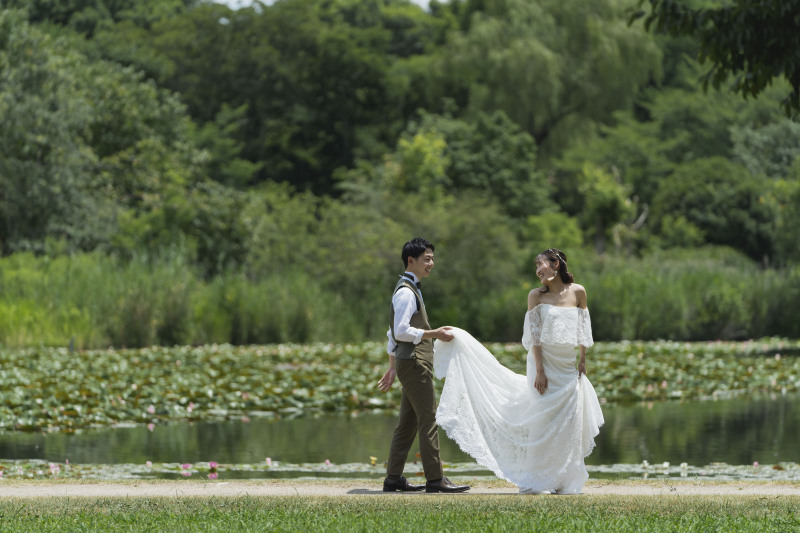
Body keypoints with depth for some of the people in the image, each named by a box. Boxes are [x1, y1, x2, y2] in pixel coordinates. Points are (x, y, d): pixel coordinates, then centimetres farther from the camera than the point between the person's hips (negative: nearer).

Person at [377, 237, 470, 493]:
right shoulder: (406, 292, -13)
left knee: (407, 423, 10)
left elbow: (393, 331, 24)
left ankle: (393, 478, 12)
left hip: (407, 363, 10)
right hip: (414, 363, -10)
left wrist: (392, 367, 26)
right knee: (428, 421, -11)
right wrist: (434, 334, -17)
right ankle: (435, 479, -12)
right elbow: (400, 331, -21)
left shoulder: (409, 289, 20)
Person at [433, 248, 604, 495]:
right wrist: (539, 370, -13)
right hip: (544, 362, -2)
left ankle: (564, 481, 10)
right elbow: (535, 336, -6)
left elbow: (583, 329, 11)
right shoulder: (537, 295, -1)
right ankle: (536, 481, 0)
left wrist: (583, 361, 9)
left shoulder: (577, 292, 4)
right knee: (542, 422, -5)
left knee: (568, 426, 1)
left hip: (569, 367, 2)